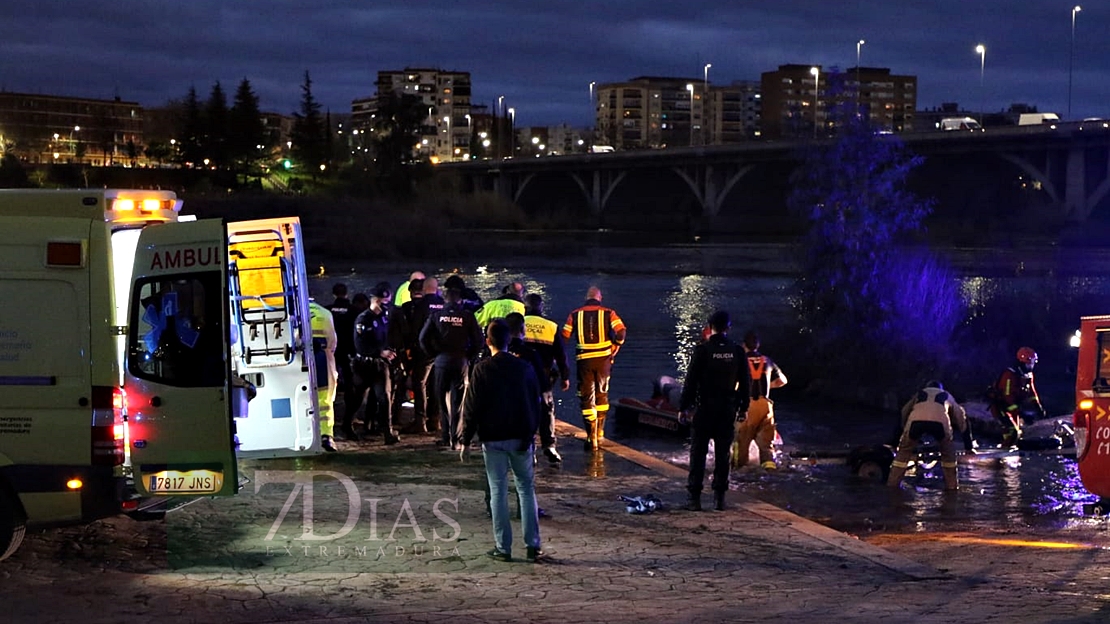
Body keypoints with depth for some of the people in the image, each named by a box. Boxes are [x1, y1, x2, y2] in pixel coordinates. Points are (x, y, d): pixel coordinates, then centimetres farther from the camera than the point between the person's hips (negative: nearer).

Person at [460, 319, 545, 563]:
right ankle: (533, 545, 5)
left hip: (493, 440, -2)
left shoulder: (481, 370, -7)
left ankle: (503, 547, 4)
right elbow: (535, 404, 8)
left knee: (498, 492, 4)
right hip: (521, 439, 2)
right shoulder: (525, 368, 1)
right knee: (526, 489, 9)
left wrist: (466, 441, 0)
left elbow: (471, 408, -7)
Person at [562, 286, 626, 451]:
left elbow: (564, 336, 0)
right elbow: (621, 330, -11)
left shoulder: (575, 314, 4)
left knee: (586, 397, 3)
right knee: (602, 395, 19)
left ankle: (591, 438, -4)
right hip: (603, 357, 1)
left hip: (583, 359, -1)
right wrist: (616, 345, 5)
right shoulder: (608, 313, 2)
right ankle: (599, 433, 25)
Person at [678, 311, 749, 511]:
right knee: (722, 454, 8)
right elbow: (745, 382, 8)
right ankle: (719, 497, 8)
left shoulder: (702, 350, -9)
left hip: (704, 409, -3)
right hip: (728, 410, 3)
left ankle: (694, 497, -1)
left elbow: (691, 381, -9)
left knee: (698, 453, 1)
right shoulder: (737, 352, 2)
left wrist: (683, 407, -3)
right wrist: (743, 407, 18)